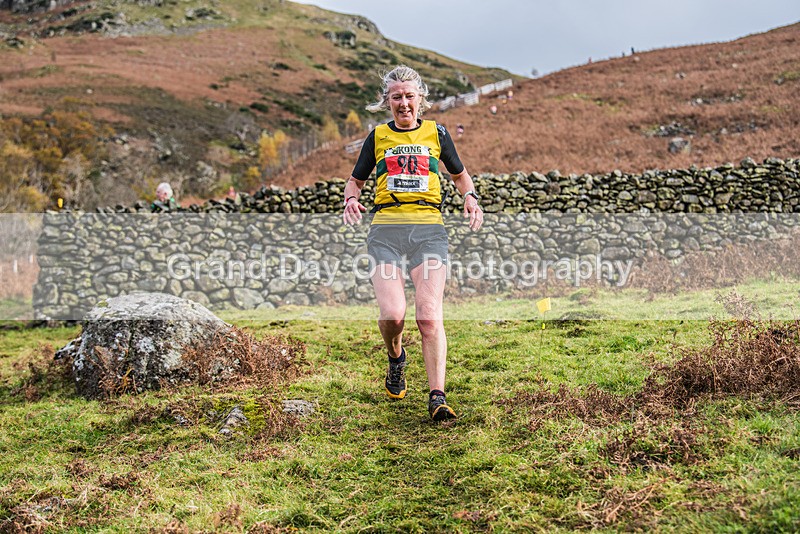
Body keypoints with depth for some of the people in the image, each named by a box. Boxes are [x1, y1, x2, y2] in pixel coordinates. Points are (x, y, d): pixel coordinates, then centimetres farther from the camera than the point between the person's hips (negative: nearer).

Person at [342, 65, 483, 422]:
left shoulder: (436, 133, 15)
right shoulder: (377, 137, 15)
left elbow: (459, 174, 28)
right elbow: (355, 180, 25)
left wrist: (469, 197, 6)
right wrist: (351, 199, 2)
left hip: (428, 229, 0)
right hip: (386, 230, 0)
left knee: (430, 316, -15)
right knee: (392, 315, -16)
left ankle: (437, 397, -12)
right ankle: (395, 359, 18)